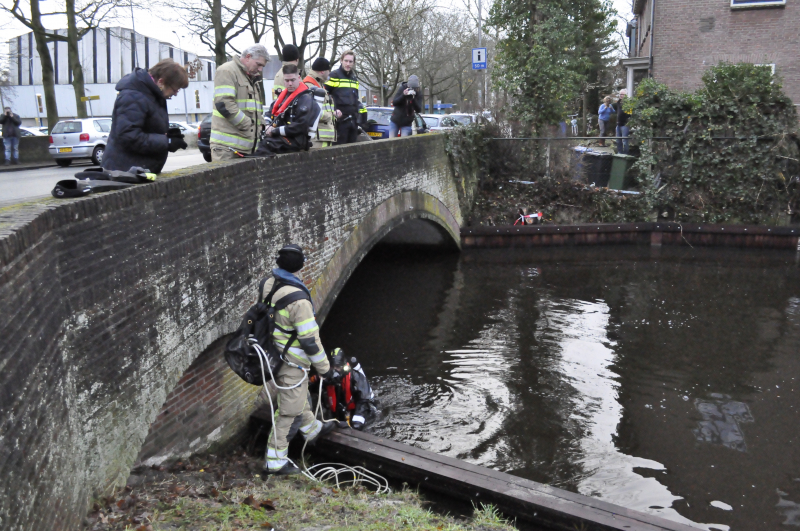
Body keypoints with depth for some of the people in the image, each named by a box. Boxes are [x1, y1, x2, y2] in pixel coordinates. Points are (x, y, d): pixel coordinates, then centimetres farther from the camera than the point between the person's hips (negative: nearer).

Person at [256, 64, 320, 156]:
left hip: (296, 141, -8)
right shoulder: (284, 95, 17)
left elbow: (300, 126, -18)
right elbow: (271, 111, 26)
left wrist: (275, 131, -15)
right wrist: (269, 126, 3)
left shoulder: (305, 99, -9)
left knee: (265, 143, -29)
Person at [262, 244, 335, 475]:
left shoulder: (269, 284, -6)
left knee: (299, 397, 29)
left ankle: (313, 430, 52)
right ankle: (275, 462, 18)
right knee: (288, 412, 6)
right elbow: (310, 339, -26)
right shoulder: (298, 299, -31)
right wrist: (324, 368, -13)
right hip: (292, 363, -9)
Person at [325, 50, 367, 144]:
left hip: (353, 119, 7)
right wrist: (333, 110, -18)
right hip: (340, 119, -7)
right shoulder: (334, 75, -3)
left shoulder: (355, 78, 19)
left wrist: (362, 112, 17)